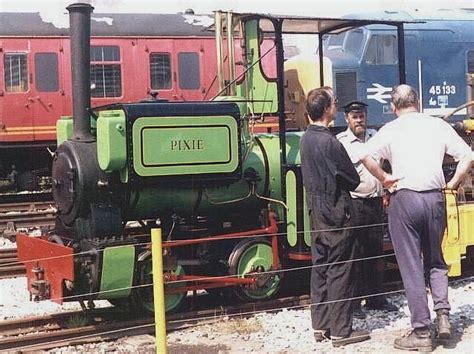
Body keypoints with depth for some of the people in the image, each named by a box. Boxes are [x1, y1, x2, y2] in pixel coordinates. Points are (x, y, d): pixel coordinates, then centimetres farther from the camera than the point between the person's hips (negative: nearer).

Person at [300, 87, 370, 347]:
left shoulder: (306, 139, 7)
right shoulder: (329, 142, -20)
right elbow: (353, 180, -14)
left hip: (317, 211, 9)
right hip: (336, 213, -9)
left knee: (320, 268, 13)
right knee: (339, 271, -2)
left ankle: (320, 326, 20)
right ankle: (340, 331, 3)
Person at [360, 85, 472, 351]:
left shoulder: (391, 130, 0)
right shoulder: (438, 125, 7)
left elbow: (366, 156, -14)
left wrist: (384, 178, -2)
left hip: (405, 198, -3)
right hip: (435, 197, 3)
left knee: (412, 267, 3)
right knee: (435, 261, 20)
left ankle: (422, 333, 3)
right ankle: (443, 314, 4)